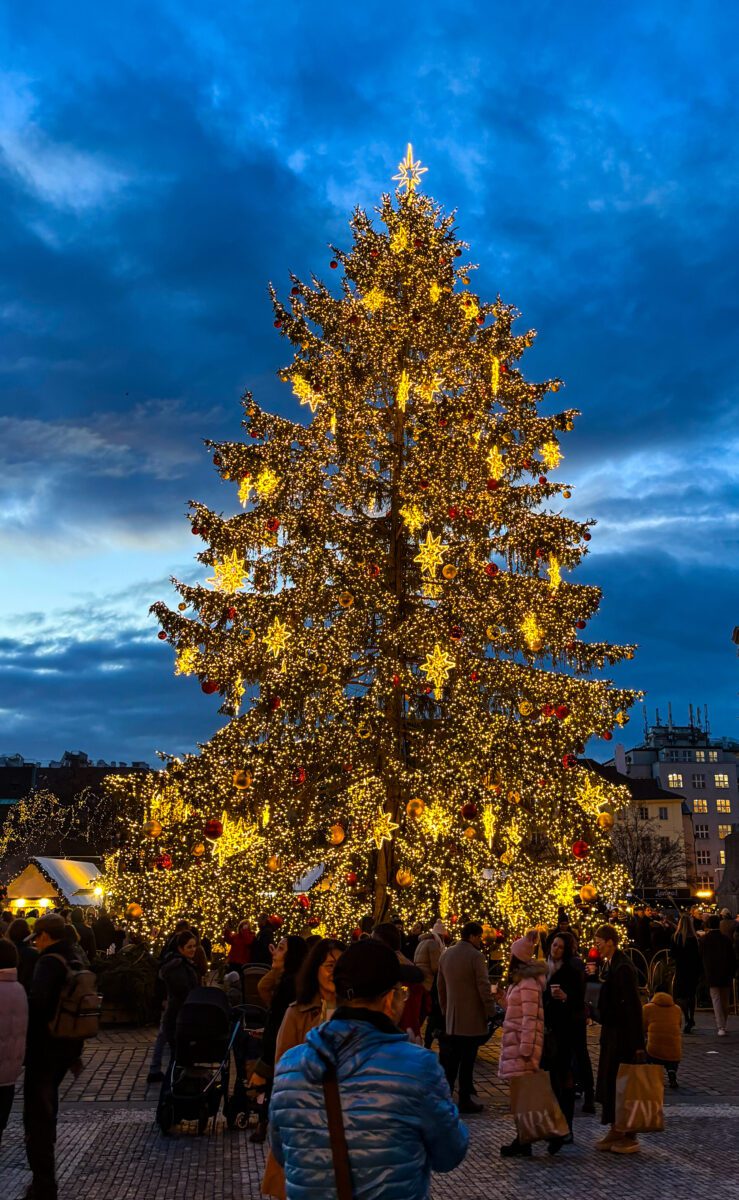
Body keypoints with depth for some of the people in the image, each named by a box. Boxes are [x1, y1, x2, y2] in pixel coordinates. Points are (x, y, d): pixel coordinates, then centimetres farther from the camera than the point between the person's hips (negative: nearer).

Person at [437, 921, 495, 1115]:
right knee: (467, 1060, 0)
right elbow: (483, 986, -15)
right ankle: (465, 1100, 5)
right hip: (472, 1018, -6)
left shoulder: (446, 955, 9)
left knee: (449, 1060, 11)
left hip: (451, 1017, 6)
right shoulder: (475, 956, -14)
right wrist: (491, 1011, -7)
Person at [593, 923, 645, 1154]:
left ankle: (630, 1136, 9)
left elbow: (633, 1006, -21)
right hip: (611, 1031, 9)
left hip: (622, 1034, -9)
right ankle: (615, 1131, 22)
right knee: (609, 1081, 13)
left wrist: (637, 1043, -21)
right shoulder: (610, 965, 10)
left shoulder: (622, 968, -19)